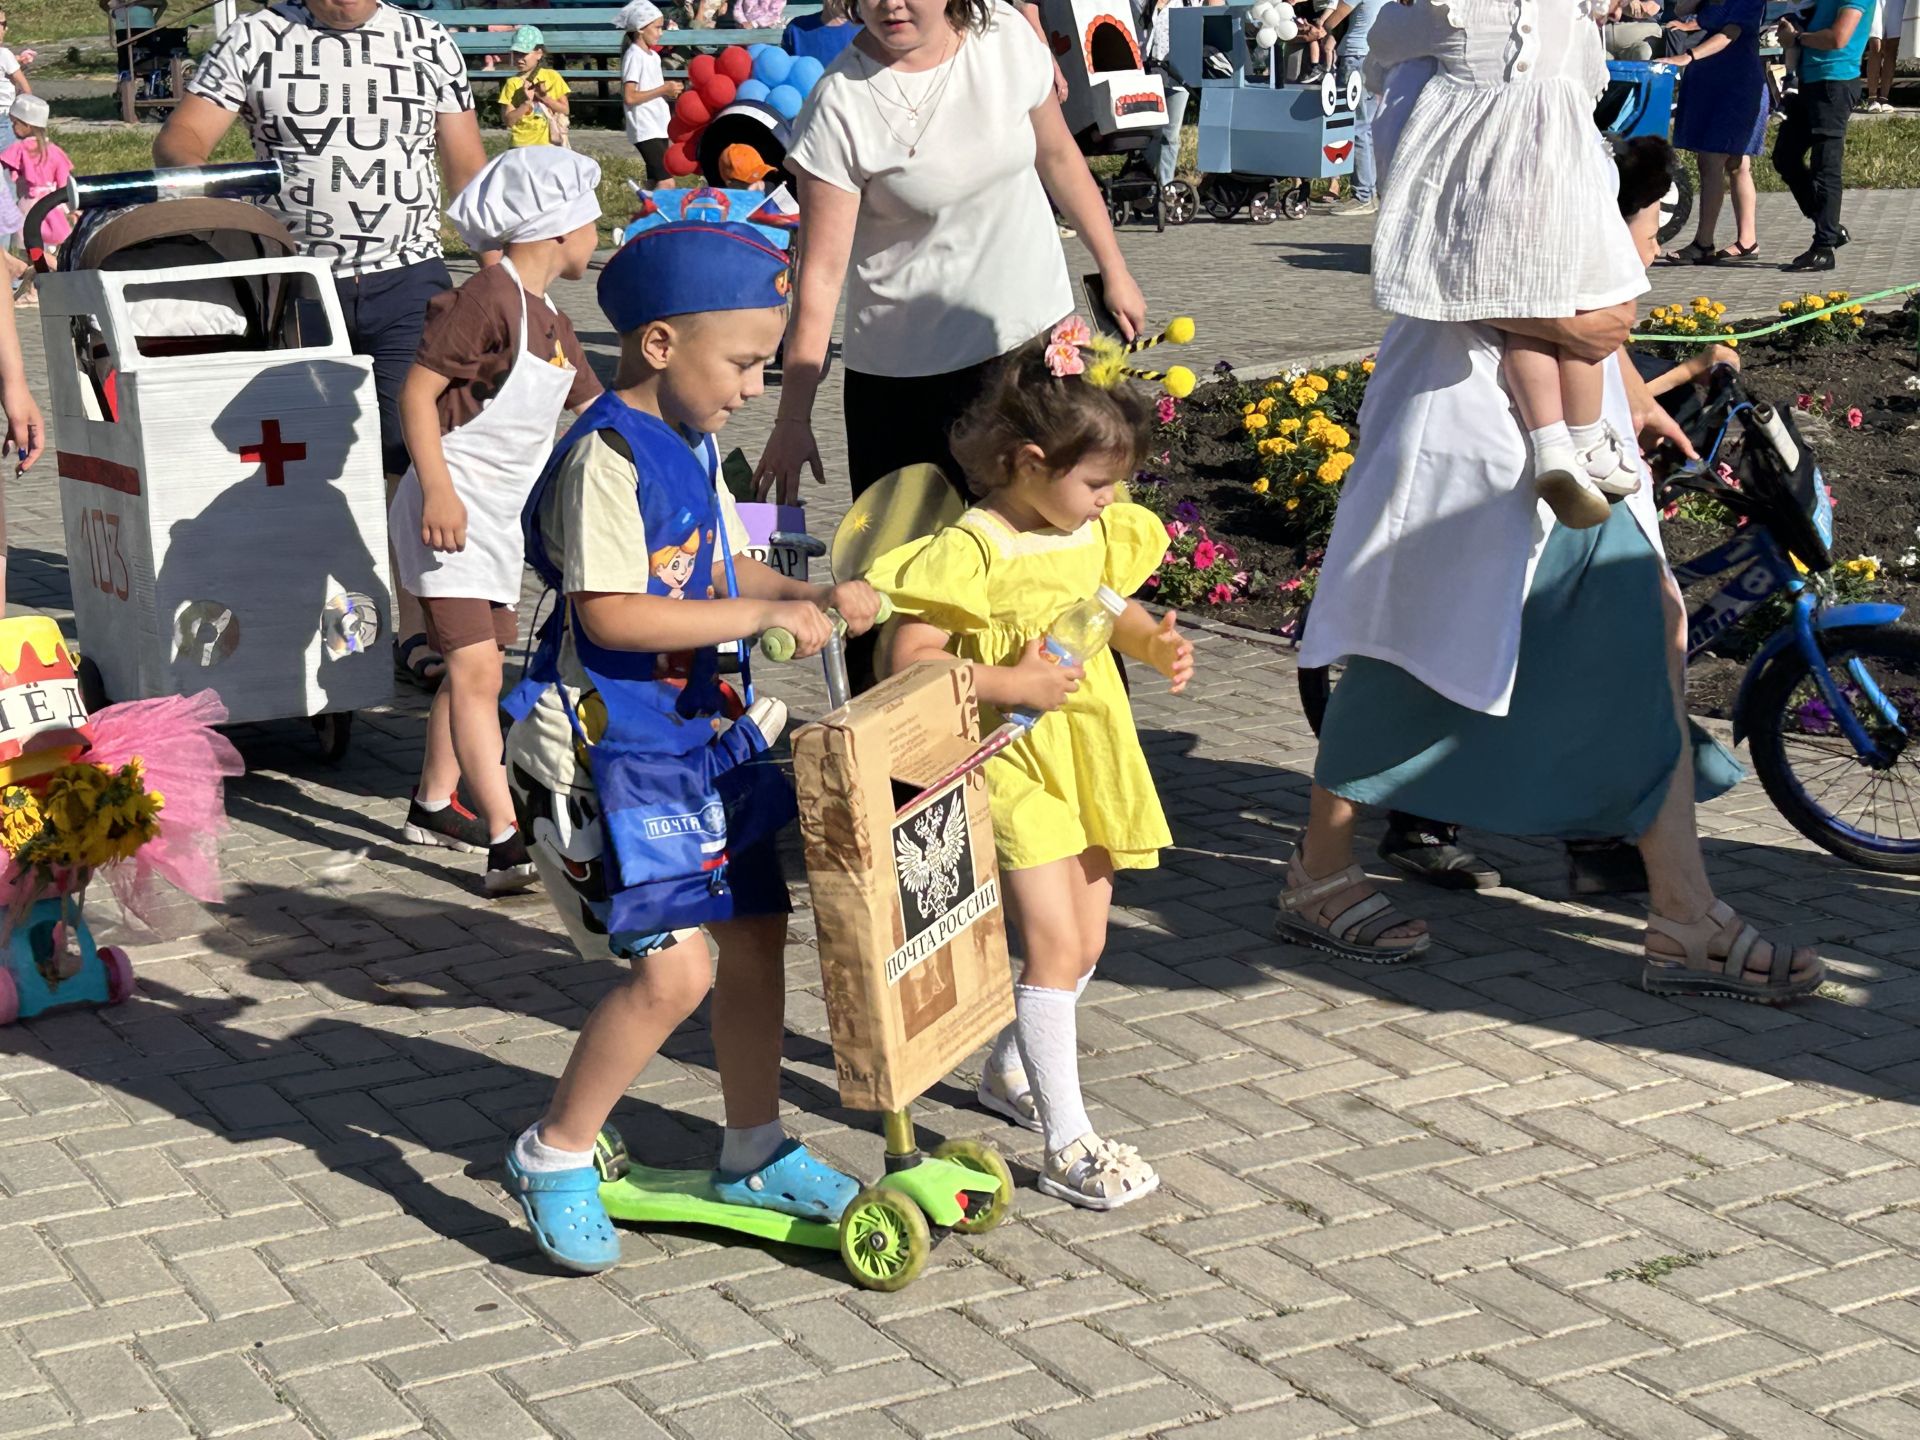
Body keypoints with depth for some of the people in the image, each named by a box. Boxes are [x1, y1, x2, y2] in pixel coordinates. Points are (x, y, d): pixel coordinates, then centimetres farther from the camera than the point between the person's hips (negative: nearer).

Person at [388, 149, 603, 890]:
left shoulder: (552, 322, 13)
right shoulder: (487, 299, -15)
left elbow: (596, 411, 23)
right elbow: (416, 392, -18)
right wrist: (438, 489, -25)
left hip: (499, 517, 10)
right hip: (450, 513, -10)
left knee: (475, 668, 17)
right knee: (475, 669, -14)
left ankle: (433, 806, 33)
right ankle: (507, 848, -18)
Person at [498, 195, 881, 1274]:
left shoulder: (697, 447, 10)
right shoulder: (610, 456, -20)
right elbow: (610, 613, -27)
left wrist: (813, 597, 3)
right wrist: (763, 615, -25)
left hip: (706, 735, 10)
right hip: (612, 757, -10)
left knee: (756, 930, 13)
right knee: (673, 970, -11)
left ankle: (757, 1151, 29)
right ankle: (554, 1158, 9)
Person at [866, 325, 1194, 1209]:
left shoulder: (1098, 534, 4)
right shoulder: (972, 550, -18)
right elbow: (909, 659, -19)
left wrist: (1155, 644, 1)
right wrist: (1010, 686, -24)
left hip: (1087, 758, 8)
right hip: (1010, 766, -8)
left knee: (1086, 943, 15)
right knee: (1055, 944, -12)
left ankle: (1010, 1071, 40)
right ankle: (1067, 1144, -4)